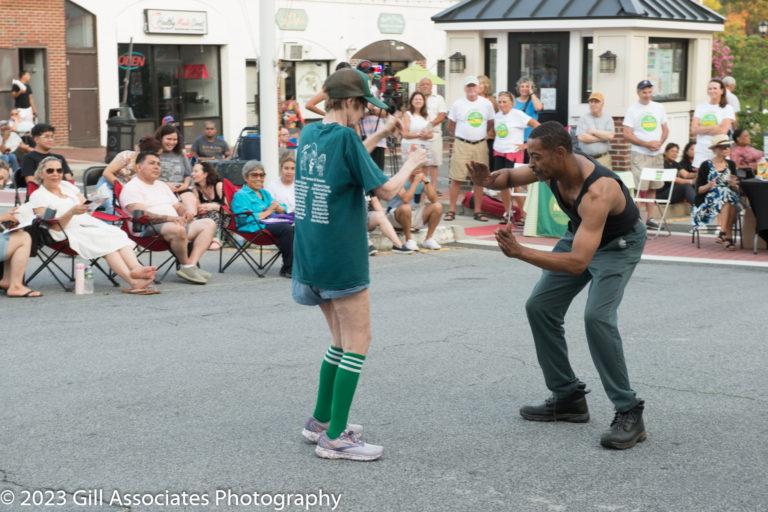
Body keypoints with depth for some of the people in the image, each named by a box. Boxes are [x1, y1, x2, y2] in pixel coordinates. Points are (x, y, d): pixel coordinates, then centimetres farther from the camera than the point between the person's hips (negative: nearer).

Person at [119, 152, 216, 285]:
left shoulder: (161, 185, 30)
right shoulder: (131, 188, 0)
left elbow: (178, 206, 28)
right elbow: (140, 214, -15)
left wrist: (186, 213, 1)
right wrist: (169, 218, -27)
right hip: (149, 229, -9)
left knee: (209, 224, -7)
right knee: (177, 229, -39)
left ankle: (192, 264, -22)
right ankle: (186, 266, -16)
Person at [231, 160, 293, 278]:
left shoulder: (265, 193, 29)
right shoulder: (240, 195, 6)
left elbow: (283, 209, 22)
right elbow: (245, 218, -10)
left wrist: (278, 208, -3)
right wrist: (268, 212, -7)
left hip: (271, 224, 7)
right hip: (254, 227, -7)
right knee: (287, 228, -31)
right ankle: (288, 268, -28)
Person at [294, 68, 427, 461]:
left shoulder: (309, 134, 8)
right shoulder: (345, 137, -15)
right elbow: (385, 190, -13)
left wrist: (379, 135, 22)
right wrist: (411, 164, 3)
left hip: (311, 257, 8)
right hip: (342, 260, -8)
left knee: (342, 341, 19)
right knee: (358, 344, -1)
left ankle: (320, 421, 25)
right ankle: (334, 438, -2)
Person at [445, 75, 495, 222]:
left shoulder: (486, 104, 4)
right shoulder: (457, 104, 0)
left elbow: (490, 123, 15)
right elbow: (450, 126, 9)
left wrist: (481, 135, 12)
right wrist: (459, 137, 9)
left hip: (480, 145, 2)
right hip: (461, 145, -2)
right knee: (456, 178, -4)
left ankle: (478, 211, 13)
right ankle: (452, 210, 2)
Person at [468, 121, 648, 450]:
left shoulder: (597, 192, -41)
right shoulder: (551, 166, -19)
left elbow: (578, 263, -47)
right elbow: (511, 176, 2)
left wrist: (520, 253, -51)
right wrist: (490, 180, -22)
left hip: (618, 243, -8)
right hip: (580, 233, 8)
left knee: (597, 316, -27)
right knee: (539, 307, 3)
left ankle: (629, 413, -17)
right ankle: (568, 398, 13)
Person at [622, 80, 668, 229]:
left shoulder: (659, 108, 11)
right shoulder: (632, 110, -3)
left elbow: (665, 129, 15)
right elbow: (627, 134, -9)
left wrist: (660, 142, -5)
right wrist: (647, 144, -14)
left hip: (657, 154, 5)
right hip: (639, 154, -5)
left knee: (653, 187, 7)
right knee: (642, 188, -12)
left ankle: (648, 218, 14)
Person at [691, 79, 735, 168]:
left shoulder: (727, 108, 4)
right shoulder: (700, 107, 13)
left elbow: (723, 129, -9)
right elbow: (694, 130, 2)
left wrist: (703, 129, -5)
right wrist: (714, 128, -5)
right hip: (701, 152, 3)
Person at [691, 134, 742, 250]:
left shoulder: (731, 164, 12)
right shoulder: (706, 165, 0)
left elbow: (737, 190, 12)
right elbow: (698, 190, -1)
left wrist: (733, 185, -10)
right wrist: (709, 186, -21)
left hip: (730, 199, 3)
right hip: (708, 203, -3)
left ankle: (723, 234, -33)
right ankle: (728, 237, -38)